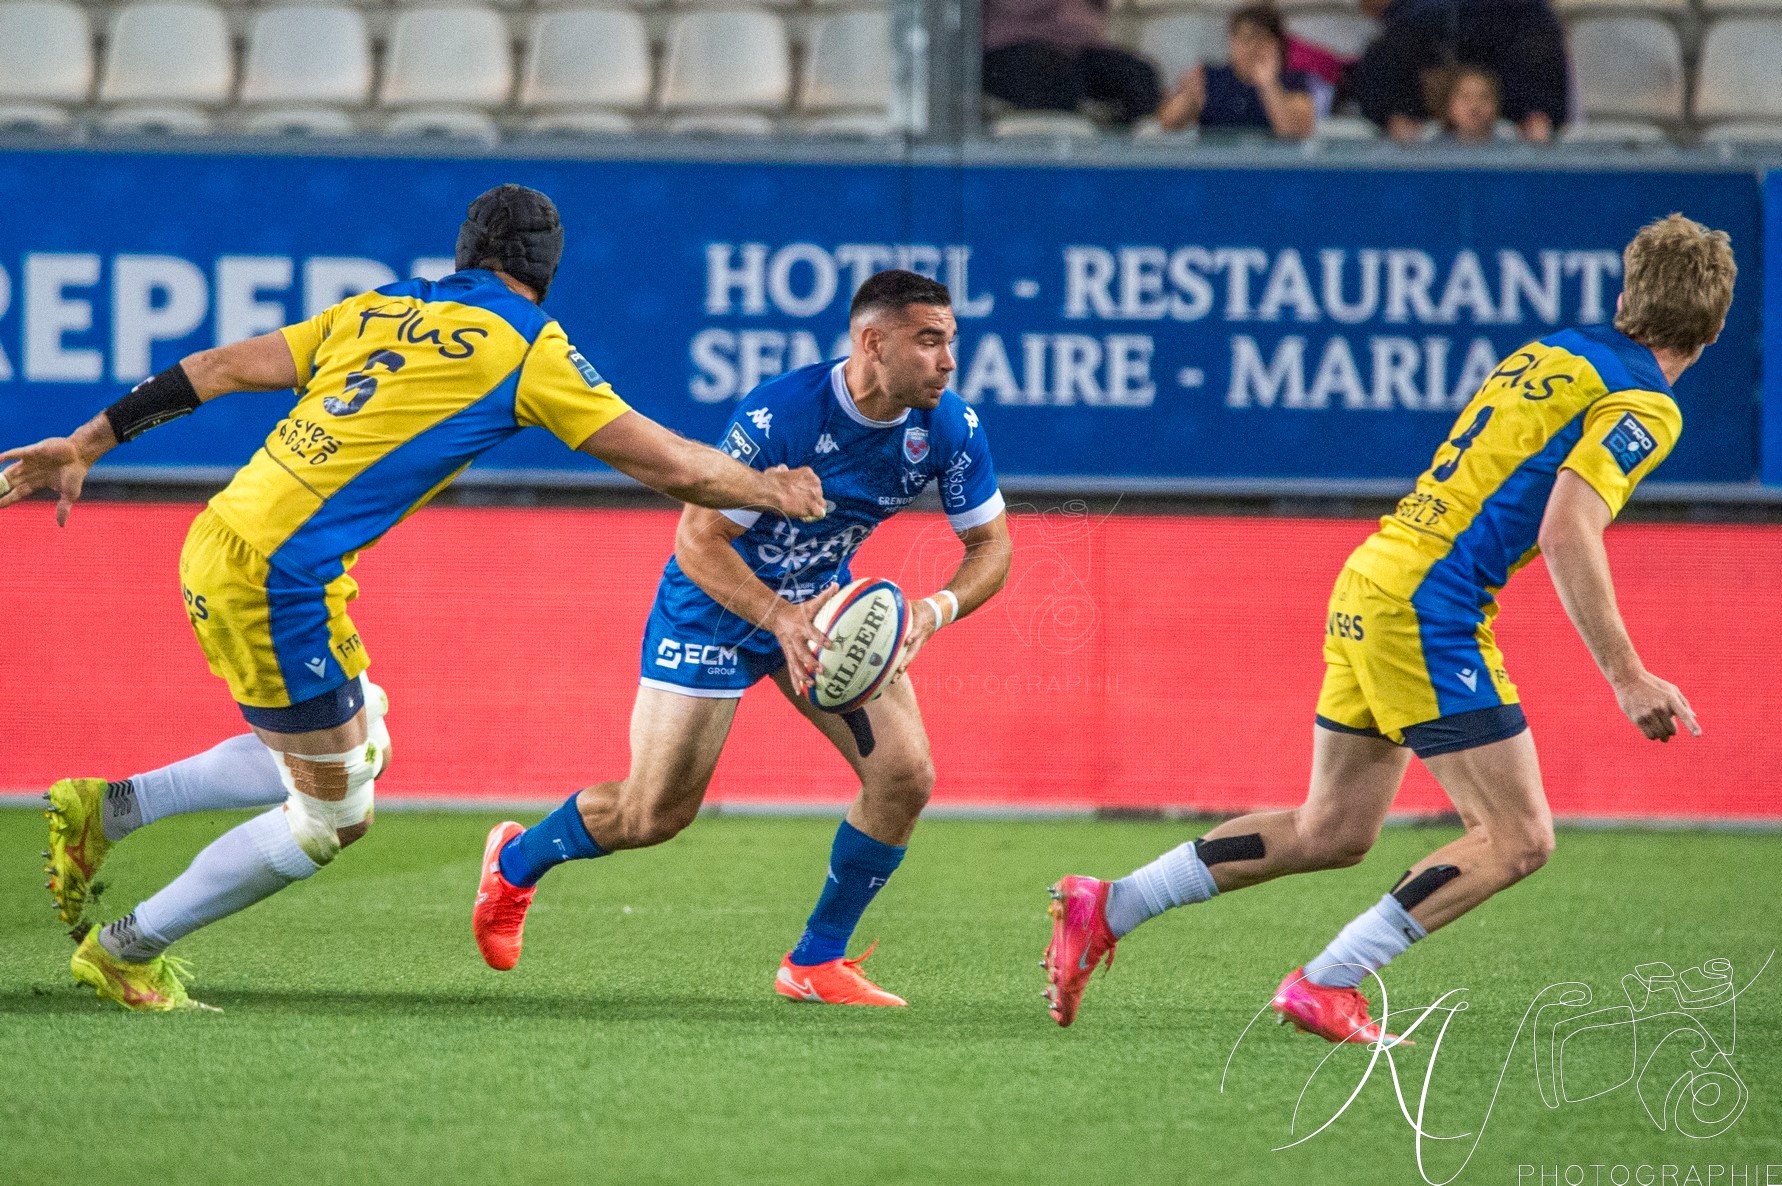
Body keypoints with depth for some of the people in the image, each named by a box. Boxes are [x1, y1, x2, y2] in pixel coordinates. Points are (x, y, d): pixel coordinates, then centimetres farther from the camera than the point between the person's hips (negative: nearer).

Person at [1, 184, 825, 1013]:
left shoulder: (379, 309, 16)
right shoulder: (527, 348, -1)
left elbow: (221, 368, 14)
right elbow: (669, 465, 3)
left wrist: (85, 444, 17)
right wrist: (768, 490, 20)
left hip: (214, 545, 8)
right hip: (277, 579, -8)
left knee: (360, 750, 22)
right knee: (333, 818, 7)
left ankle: (108, 809, 20)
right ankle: (126, 951, 16)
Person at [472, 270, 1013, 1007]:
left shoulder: (951, 428, -17)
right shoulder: (776, 416, -32)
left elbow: (989, 545, -6)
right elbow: (697, 541, -28)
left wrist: (939, 607, -27)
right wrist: (782, 619, -41)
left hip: (825, 601, 5)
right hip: (716, 606, -5)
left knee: (905, 775, -12)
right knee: (653, 817, -1)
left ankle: (816, 963, 5)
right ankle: (516, 860, 31)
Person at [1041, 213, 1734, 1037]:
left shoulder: (1550, 353, 18)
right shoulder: (1641, 405, -8)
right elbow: (1565, 533, -20)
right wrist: (1626, 676, -18)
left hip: (1370, 579, 9)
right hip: (1428, 607, -9)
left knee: (1332, 831, 17)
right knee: (1517, 839, -4)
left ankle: (1106, 908, 18)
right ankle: (1327, 985, -7)